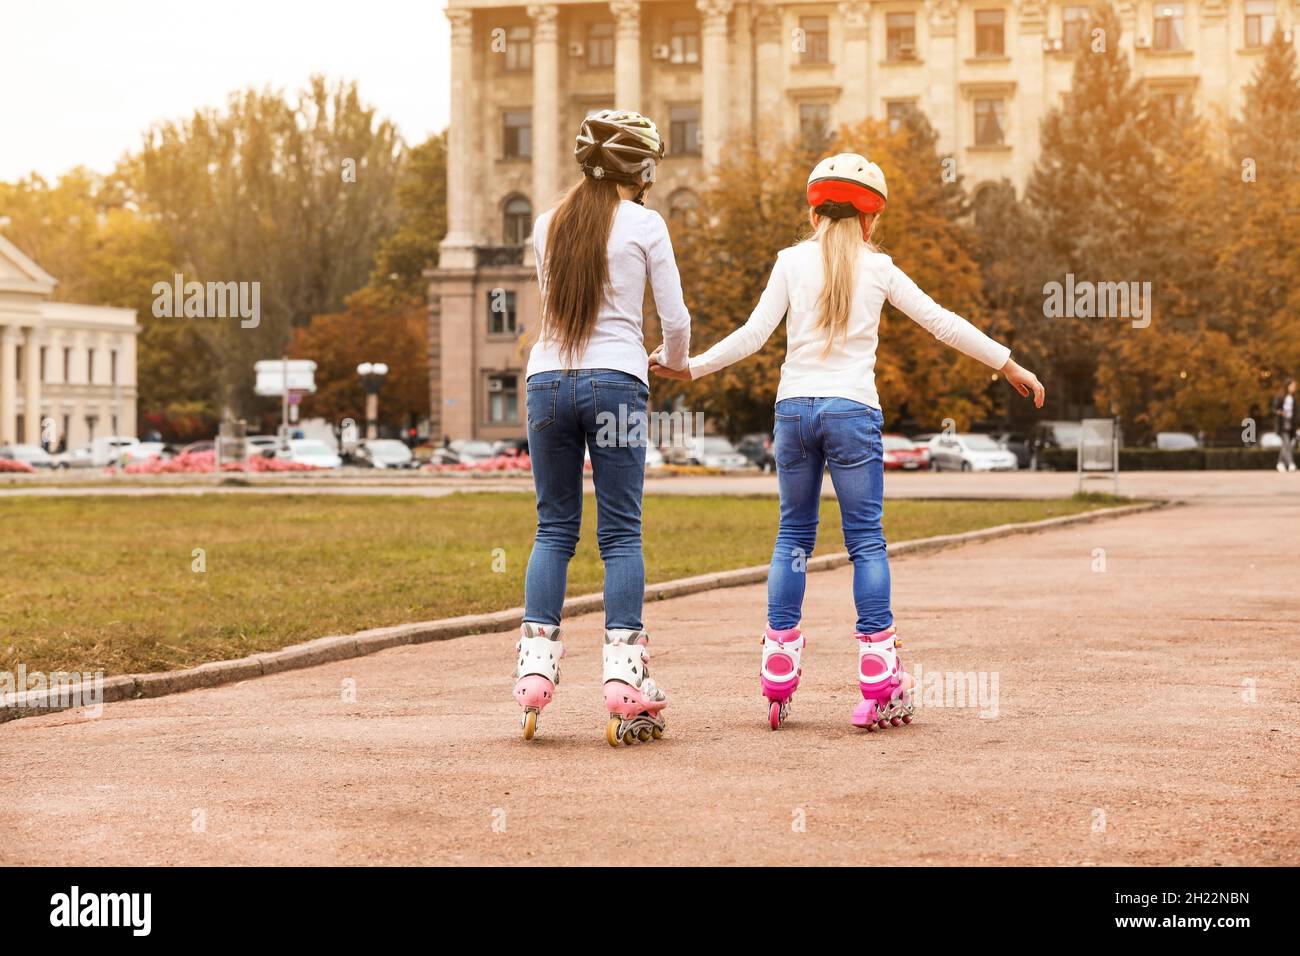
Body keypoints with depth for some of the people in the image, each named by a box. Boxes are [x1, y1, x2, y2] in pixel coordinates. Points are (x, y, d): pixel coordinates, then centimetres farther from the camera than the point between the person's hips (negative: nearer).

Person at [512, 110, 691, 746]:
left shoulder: (547, 226, 11)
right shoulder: (644, 224, -1)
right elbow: (675, 318, 0)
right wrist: (676, 359, 22)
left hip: (547, 378, 3)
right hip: (615, 381, -3)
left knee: (554, 528, 10)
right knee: (621, 534, 1)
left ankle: (534, 671, 1)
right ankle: (624, 682, -4)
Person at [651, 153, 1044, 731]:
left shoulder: (792, 262, 6)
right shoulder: (877, 269, 5)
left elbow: (754, 334, -1)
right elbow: (942, 324, 6)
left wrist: (692, 368, 7)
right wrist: (1009, 365, 13)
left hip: (794, 407, 2)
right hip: (853, 411, -1)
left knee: (793, 534, 11)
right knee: (866, 539, 1)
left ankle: (778, 678, 7)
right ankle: (880, 682, -6)